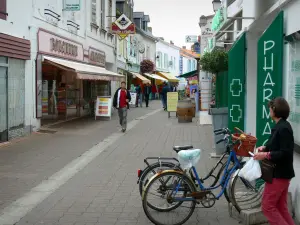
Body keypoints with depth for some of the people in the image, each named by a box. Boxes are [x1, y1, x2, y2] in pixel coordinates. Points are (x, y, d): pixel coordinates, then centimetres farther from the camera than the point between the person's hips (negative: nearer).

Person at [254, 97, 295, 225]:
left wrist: (266, 155, -23)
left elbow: (286, 153, -25)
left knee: (267, 206, -3)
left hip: (279, 174, -10)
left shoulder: (283, 128, -20)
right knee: (281, 207, 14)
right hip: (280, 172, 10)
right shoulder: (281, 126, 11)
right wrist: (265, 148, 8)